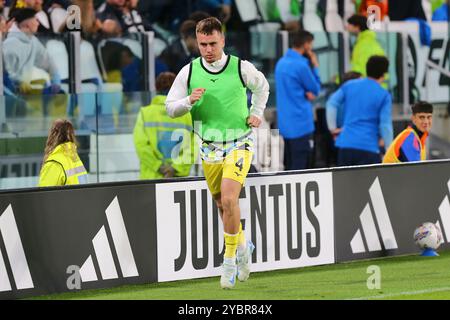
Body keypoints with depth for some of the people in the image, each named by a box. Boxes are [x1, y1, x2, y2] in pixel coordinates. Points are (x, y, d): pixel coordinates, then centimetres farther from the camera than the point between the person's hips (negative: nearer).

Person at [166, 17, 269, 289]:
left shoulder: (241, 68, -7)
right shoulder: (189, 72, -4)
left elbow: (262, 86, 15)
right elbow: (171, 107, 0)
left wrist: (257, 113, 5)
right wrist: (189, 101, -18)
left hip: (239, 143, -3)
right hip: (209, 146, 3)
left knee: (229, 200, -19)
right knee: (222, 204, 11)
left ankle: (230, 260, -8)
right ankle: (242, 245, 37)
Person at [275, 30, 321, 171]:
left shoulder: (281, 63, 11)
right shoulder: (301, 65, -16)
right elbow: (315, 89, -3)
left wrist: (305, 92, 3)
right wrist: (315, 66, 6)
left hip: (285, 124, 9)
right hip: (301, 124, -9)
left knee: (289, 167, 13)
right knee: (300, 168, -6)